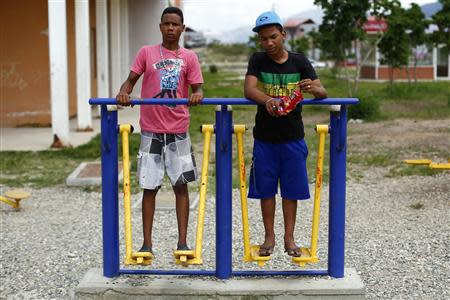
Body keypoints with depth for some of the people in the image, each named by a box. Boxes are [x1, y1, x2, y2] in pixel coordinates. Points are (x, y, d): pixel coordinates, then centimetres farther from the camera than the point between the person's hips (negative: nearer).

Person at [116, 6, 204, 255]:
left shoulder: (189, 57, 5)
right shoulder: (146, 53, 4)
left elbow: (197, 89, 0)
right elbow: (131, 80, 4)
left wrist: (197, 95, -24)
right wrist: (123, 93, -18)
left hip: (178, 130, 1)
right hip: (151, 130, 0)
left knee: (181, 185, 4)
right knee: (149, 187, 3)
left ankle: (182, 242, 10)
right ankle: (147, 244, 11)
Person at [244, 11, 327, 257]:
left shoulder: (300, 62, -2)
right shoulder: (258, 61, -1)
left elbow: (322, 93, -9)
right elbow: (249, 89, -17)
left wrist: (313, 88, -33)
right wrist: (267, 100, -39)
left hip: (292, 137, 0)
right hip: (265, 137, 0)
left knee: (291, 190, 6)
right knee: (265, 189, 6)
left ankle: (289, 238, 18)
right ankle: (269, 237, 20)